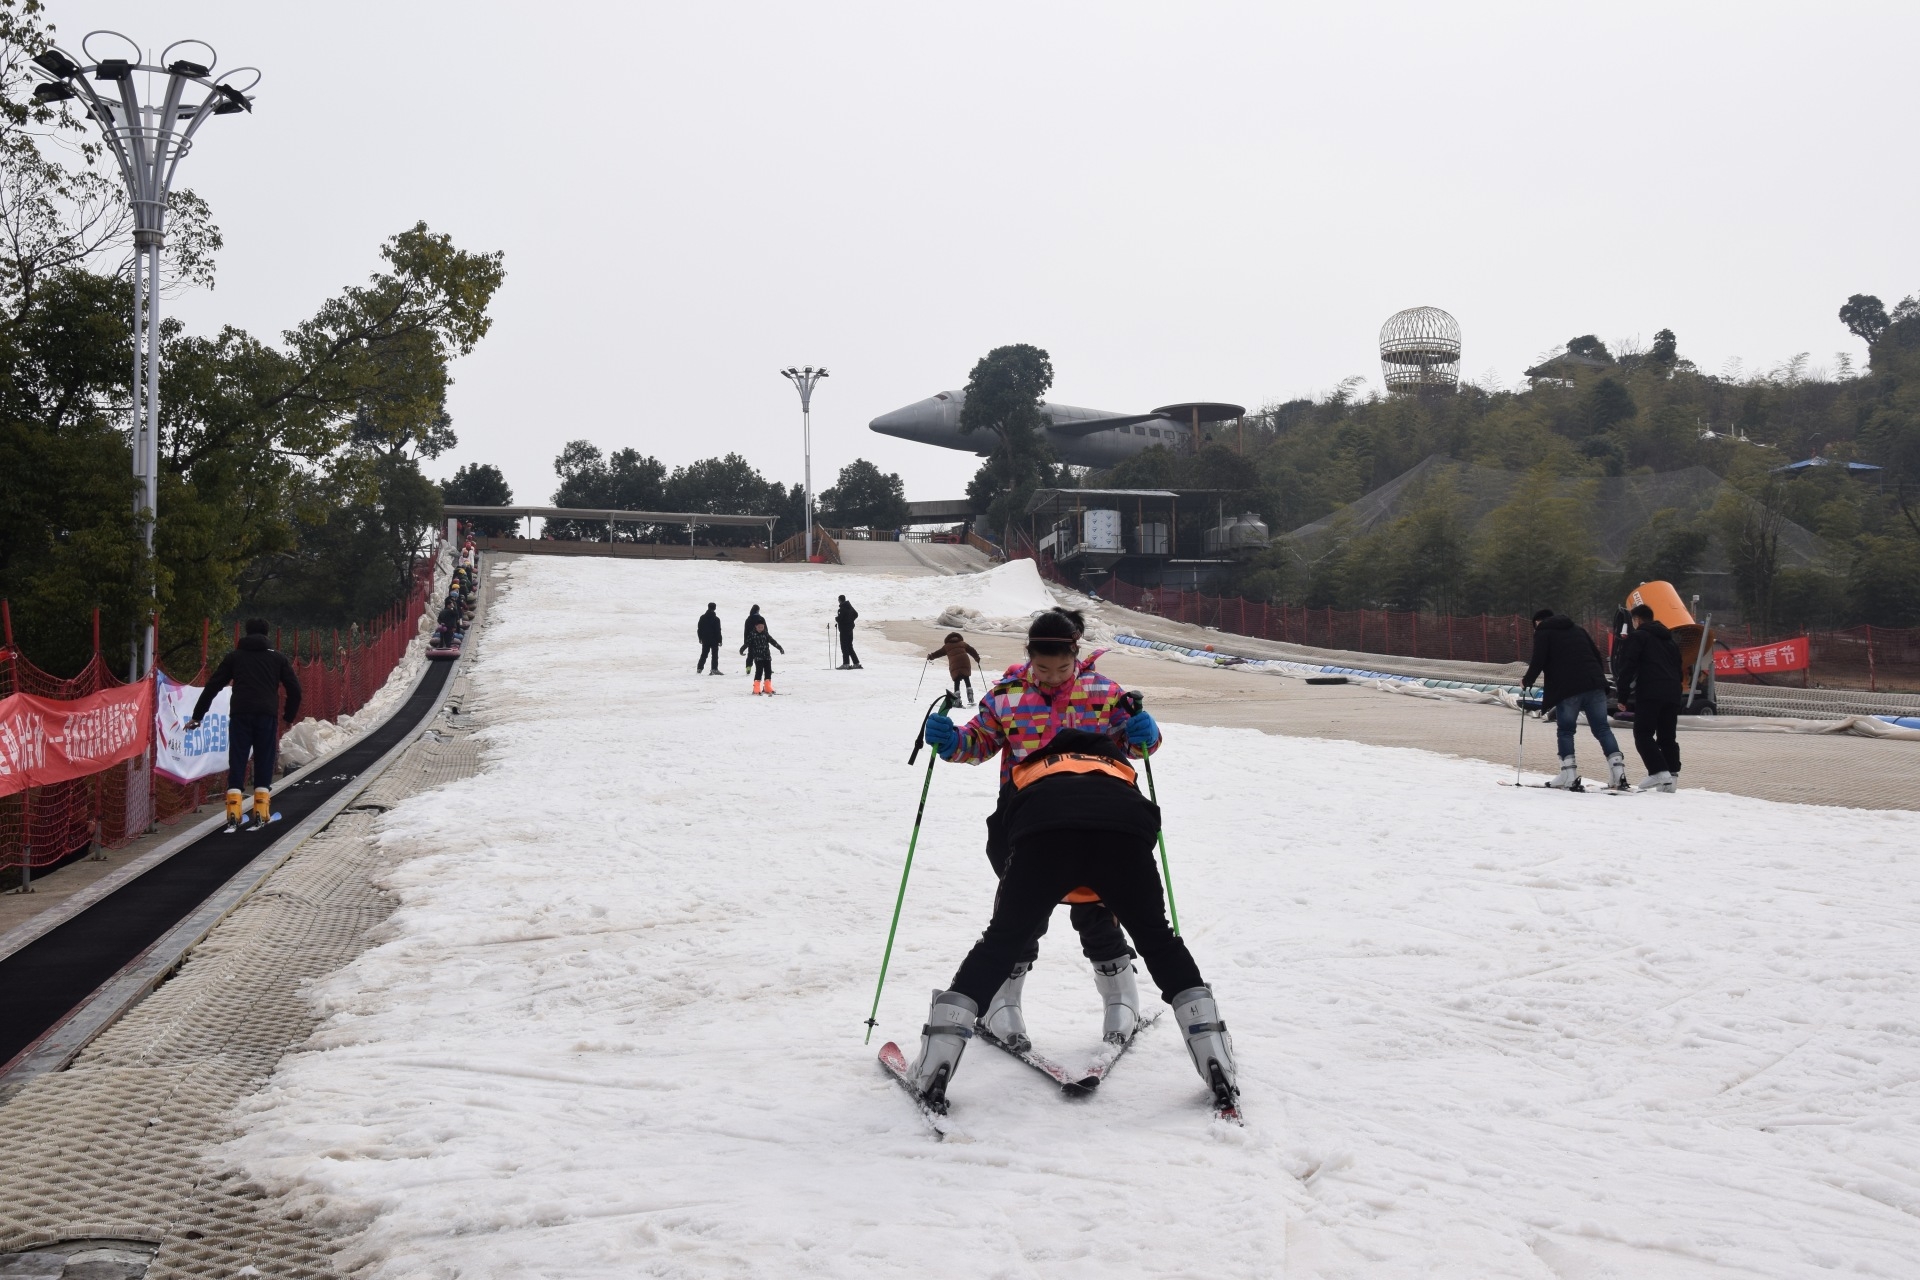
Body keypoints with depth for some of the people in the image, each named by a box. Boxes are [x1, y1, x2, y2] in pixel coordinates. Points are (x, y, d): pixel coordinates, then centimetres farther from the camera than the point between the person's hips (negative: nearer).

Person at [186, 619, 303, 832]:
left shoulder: (234, 656, 15)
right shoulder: (277, 657, 15)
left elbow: (212, 687, 13)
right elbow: (294, 689, 12)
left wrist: (197, 716, 18)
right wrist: (290, 717, 23)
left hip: (240, 716, 0)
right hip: (267, 716, 0)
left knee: (236, 765, 2)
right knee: (264, 765, 6)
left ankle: (233, 816, -6)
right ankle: (261, 815, 1)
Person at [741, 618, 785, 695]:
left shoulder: (766, 634, 8)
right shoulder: (752, 635, -4)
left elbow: (773, 641, 15)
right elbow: (747, 643, -13)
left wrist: (780, 648, 16)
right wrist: (742, 649, -27)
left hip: (767, 656, 5)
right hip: (758, 657, -5)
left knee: (768, 671, 5)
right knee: (759, 671, -11)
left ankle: (767, 687, 16)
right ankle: (757, 688, -5)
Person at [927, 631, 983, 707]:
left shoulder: (947, 646, 17)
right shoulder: (963, 643, 20)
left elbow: (939, 652, 21)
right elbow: (972, 650, 20)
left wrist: (931, 656, 34)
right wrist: (977, 657, 31)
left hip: (954, 666, -1)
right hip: (965, 664, 1)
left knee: (957, 683, 6)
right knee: (967, 681, 15)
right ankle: (970, 700, 6)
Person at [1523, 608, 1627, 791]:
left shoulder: (1543, 633, 9)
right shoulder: (1578, 630, 26)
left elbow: (1538, 662, -2)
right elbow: (1597, 655, 22)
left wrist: (1526, 681, 12)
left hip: (1567, 689, -5)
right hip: (1594, 685, 5)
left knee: (1565, 731, 5)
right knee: (1602, 728, 5)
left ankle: (1570, 778, -4)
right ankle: (1619, 774, -6)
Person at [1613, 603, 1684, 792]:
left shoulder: (1637, 636, 1)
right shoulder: (1671, 639, 26)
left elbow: (1627, 668, -7)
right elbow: (1679, 670, 28)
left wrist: (1623, 696, -6)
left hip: (1649, 693, -7)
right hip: (1673, 694, 7)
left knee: (1643, 735, -5)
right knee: (1668, 737, 11)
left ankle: (1659, 772, -19)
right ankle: (1672, 776, 3)